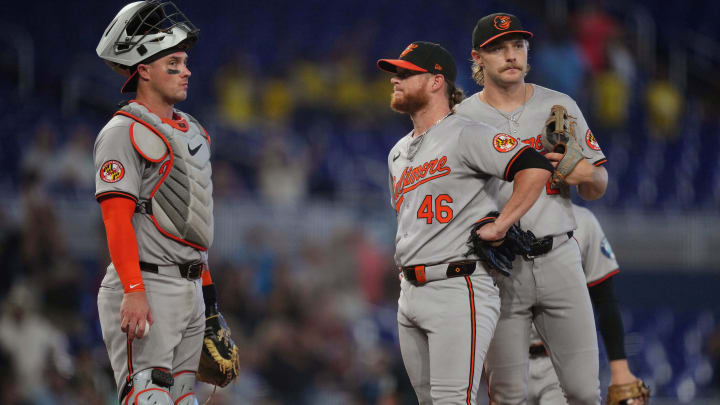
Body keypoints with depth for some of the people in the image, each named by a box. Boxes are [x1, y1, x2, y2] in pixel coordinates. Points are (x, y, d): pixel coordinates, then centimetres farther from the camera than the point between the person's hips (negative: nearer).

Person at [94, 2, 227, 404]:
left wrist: (207, 286, 20)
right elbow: (117, 217, -17)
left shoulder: (192, 131, 18)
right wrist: (134, 292, -25)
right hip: (146, 284, -9)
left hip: (189, 290, 9)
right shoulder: (123, 132, -9)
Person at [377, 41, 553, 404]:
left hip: (457, 290, -9)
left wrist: (498, 227, -18)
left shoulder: (465, 136, -8)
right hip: (410, 293, 9)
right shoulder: (398, 153, 20)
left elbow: (535, 168, -20)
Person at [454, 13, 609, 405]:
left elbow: (597, 190, 14)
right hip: (498, 266, -2)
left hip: (559, 258, 2)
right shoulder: (461, 119, 4)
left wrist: (587, 173, -9)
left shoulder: (560, 106, 11)